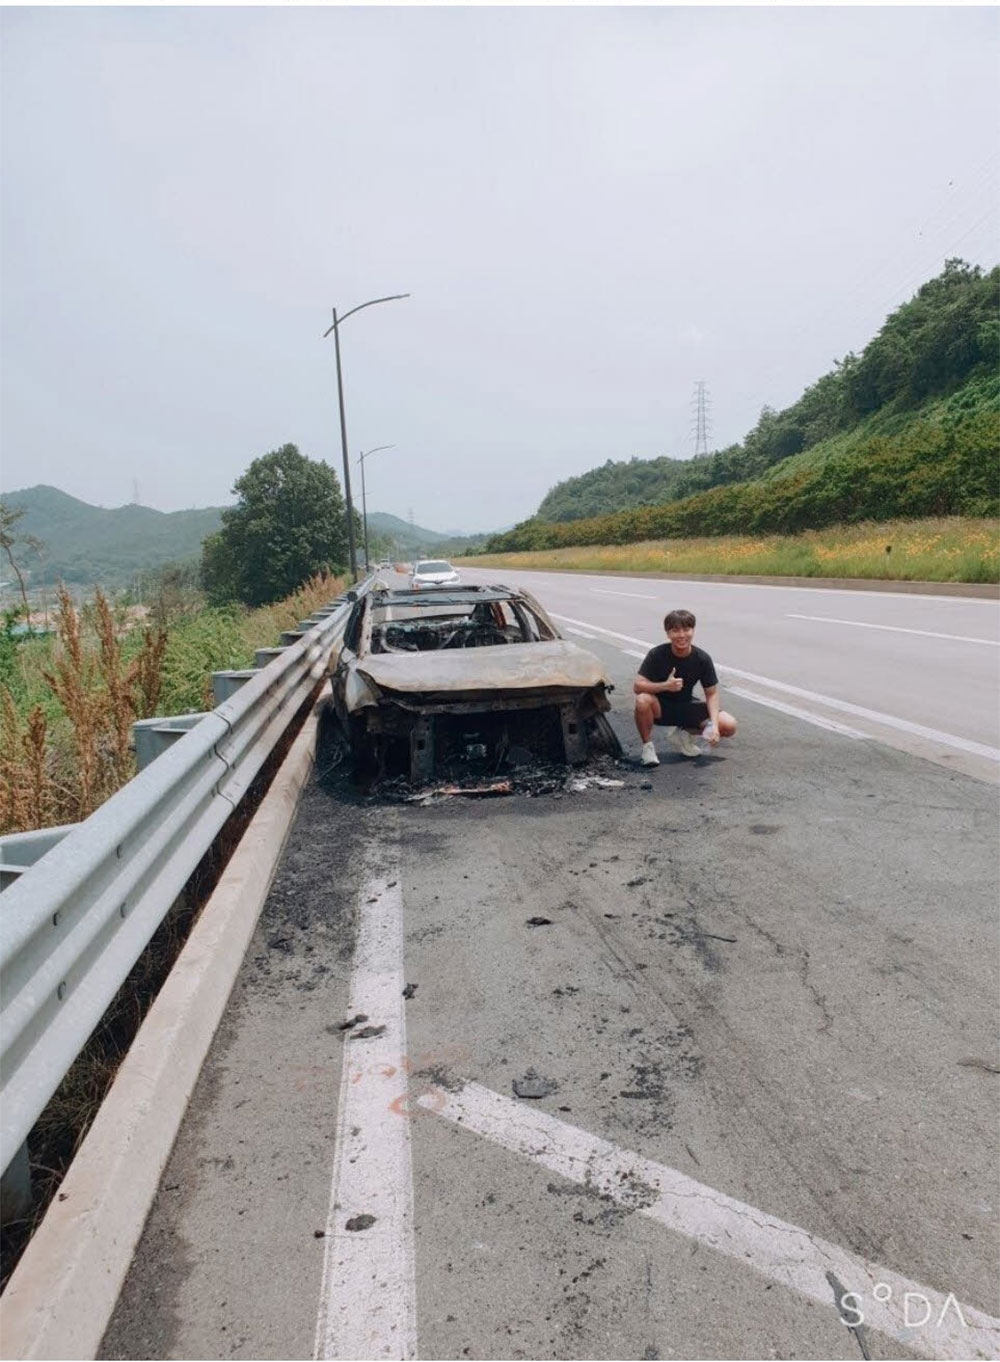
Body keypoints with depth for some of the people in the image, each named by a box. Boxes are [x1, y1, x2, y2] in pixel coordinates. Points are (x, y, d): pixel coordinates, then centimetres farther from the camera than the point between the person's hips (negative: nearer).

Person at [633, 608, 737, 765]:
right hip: (660, 707, -3)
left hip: (686, 706, 3)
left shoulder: (702, 658, -12)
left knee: (729, 726, -14)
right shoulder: (657, 654, -20)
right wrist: (665, 685, -40)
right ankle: (648, 745, -11)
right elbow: (637, 686, -23)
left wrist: (714, 725, -21)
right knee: (643, 700, -38)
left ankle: (685, 732, 13)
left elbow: (712, 693, -6)